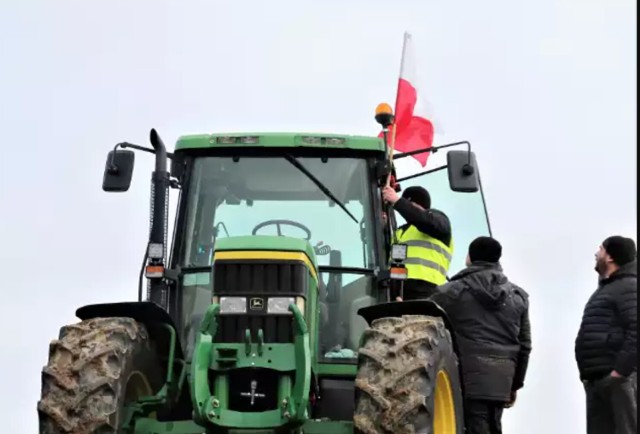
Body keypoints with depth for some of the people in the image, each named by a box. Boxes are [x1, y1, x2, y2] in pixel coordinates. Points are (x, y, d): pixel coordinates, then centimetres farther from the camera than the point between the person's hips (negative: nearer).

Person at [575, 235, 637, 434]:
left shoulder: (629, 287, -8)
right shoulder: (606, 288, 24)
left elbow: (635, 331, -20)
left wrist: (620, 369, -24)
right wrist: (589, 373, 18)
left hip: (618, 378, -10)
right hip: (597, 378, 10)